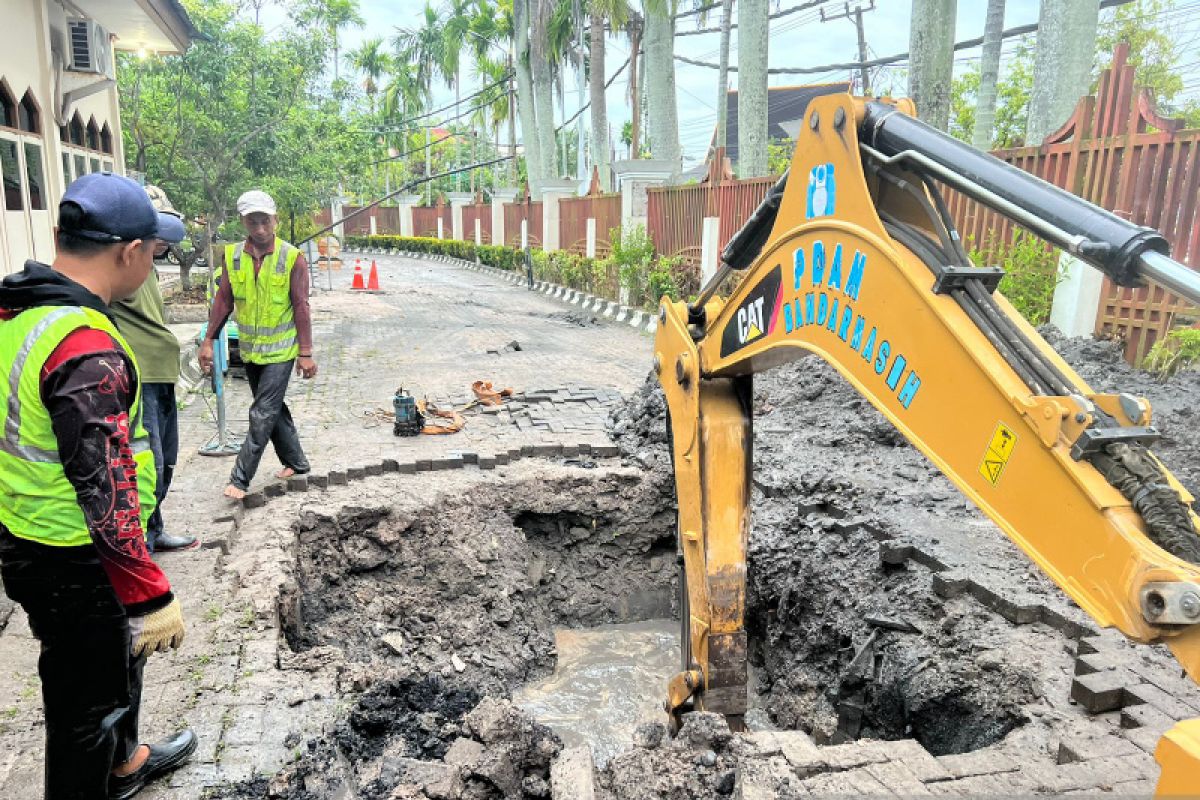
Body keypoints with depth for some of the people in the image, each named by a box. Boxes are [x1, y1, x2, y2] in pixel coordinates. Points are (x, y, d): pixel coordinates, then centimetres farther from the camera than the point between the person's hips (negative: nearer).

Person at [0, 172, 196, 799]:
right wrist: (151, 596, -21)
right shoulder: (89, 352, -29)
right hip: (77, 565, -10)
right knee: (88, 703, 11)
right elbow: (106, 494, -29)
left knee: (117, 658, 29)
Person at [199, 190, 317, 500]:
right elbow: (223, 300, 6)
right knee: (273, 409, 15)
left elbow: (300, 307, -11)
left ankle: (240, 479, 2)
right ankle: (296, 462, 31)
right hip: (249, 349, 5)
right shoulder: (232, 255, -1)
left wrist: (306, 352, -12)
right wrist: (209, 340, 3)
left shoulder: (293, 258, -12)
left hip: (280, 350, -5)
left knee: (263, 414, -5)